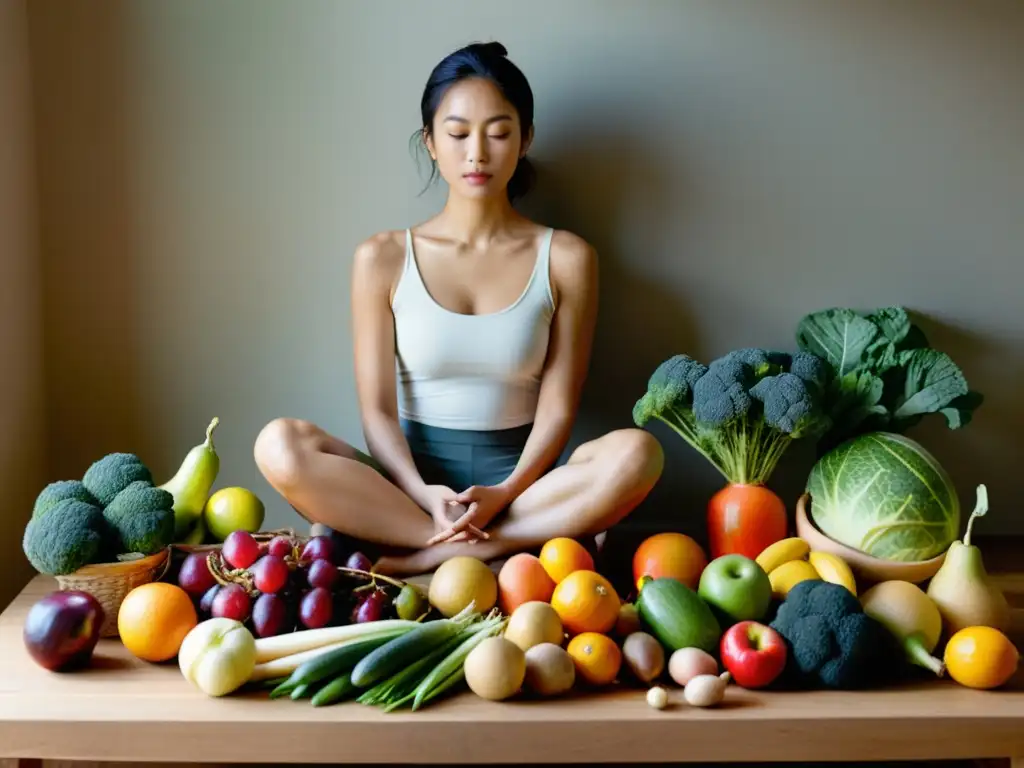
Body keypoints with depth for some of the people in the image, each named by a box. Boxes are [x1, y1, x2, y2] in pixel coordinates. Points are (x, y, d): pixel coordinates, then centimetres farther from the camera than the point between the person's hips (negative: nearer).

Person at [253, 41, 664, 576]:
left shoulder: (565, 258, 2)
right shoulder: (382, 259, 2)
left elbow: (557, 407, -2)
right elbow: (377, 408, -3)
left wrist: (505, 493, -20)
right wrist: (422, 493, -22)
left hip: (518, 478, 0)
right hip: (411, 484, 1)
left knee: (635, 452, -31)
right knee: (280, 445, -28)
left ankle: (430, 557, -28)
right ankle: (508, 548, -27)